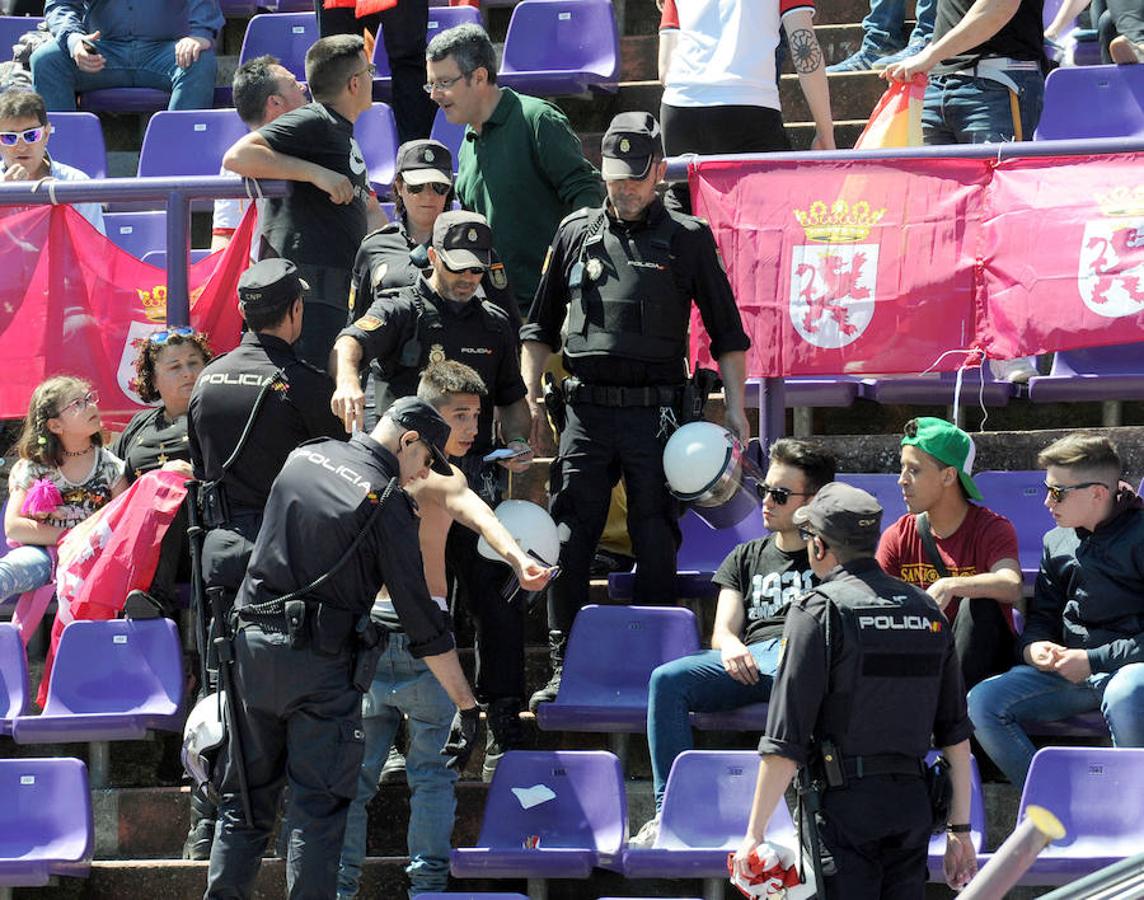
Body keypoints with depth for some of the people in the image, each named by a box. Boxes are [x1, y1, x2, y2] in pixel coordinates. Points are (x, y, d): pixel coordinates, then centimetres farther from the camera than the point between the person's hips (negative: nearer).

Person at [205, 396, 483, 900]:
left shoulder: (302, 458, 8)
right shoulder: (387, 502, -9)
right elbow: (420, 618, -9)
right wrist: (466, 706, -6)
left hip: (252, 644, 5)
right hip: (323, 661, -5)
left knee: (244, 800, 12)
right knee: (319, 807, 0)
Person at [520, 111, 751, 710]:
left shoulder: (688, 240, 6)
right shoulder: (577, 233, 13)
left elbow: (727, 334, 8)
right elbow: (541, 326, 20)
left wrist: (735, 407, 0)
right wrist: (528, 394, 8)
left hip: (655, 410, -2)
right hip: (587, 408, 2)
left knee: (656, 548, -1)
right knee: (569, 544, -2)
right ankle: (563, 671, 4)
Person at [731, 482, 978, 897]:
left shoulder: (819, 610, -6)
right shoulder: (926, 609, 12)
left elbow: (785, 740, -10)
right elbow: (956, 733, 13)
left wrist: (755, 832, -7)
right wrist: (960, 829, 19)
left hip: (847, 805, -6)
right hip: (913, 806, 6)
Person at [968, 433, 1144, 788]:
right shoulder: (1057, 542, 13)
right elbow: (1041, 616, 21)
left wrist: (1093, 660, -18)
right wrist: (1034, 649, -4)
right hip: (1069, 670, 7)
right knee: (982, 703, -14)